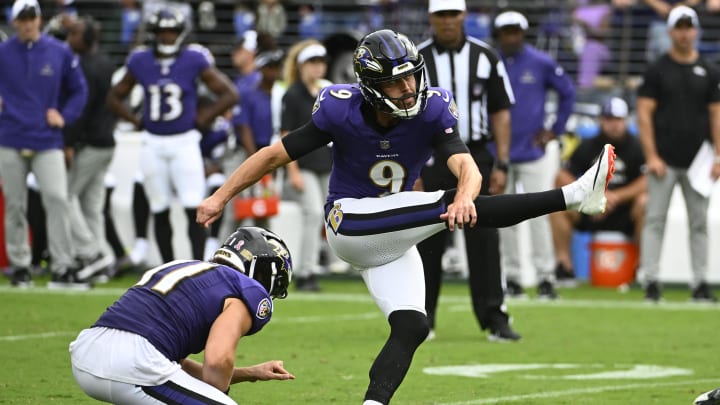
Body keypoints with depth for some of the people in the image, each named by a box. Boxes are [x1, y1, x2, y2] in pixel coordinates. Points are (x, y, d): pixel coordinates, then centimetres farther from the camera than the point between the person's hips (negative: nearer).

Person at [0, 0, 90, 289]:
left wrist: (64, 116, -1)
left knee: (57, 200, -13)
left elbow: (78, 90, 12)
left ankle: (63, 268, -11)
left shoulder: (60, 53, 4)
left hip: (47, 142, 0)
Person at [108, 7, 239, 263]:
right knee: (159, 211, 7)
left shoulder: (194, 60, -6)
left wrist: (203, 119, -5)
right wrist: (136, 122, 5)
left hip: (184, 143, -3)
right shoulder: (140, 62, 2)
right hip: (153, 144, 3)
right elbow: (115, 97, 16)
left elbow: (229, 95, -3)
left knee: (193, 209, -10)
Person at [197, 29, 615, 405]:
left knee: (411, 327, -11)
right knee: (446, 206, -23)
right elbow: (276, 155, -8)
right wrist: (220, 198, -8)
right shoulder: (341, 110, -18)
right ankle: (573, 196, -30)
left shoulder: (433, 110, -13)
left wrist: (466, 195, -52)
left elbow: (467, 167, -28)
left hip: (394, 239, 5)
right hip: (349, 221, -5)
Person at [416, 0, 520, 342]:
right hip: (431, 162, 0)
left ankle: (495, 318, -6)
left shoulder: (485, 57, 5)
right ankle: (422, 318, 16)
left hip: (475, 158, 0)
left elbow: (501, 112, 6)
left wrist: (501, 165, -2)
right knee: (427, 243, 4)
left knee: (484, 238, -7)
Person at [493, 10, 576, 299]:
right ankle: (510, 277, 12)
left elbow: (567, 93, 8)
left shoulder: (541, 64, -2)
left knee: (538, 215, -5)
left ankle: (546, 277, -1)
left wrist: (556, 129, 4)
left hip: (533, 153, -2)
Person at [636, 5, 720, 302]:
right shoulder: (657, 71, 2)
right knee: (655, 220, -5)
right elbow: (644, 114, -2)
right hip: (664, 161, -2)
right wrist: (651, 156, -10)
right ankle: (651, 281, -3)